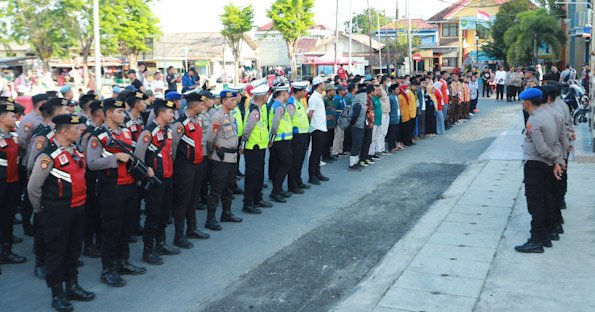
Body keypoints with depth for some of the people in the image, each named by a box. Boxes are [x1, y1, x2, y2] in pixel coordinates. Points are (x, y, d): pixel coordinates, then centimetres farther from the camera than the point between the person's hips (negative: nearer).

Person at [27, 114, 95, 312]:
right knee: (56, 251, 5)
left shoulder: (76, 151, 8)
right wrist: (40, 209, 1)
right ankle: (57, 294, 17)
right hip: (57, 212, -8)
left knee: (74, 250, 18)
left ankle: (72, 286, 33)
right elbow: (33, 187, -12)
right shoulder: (49, 156, -17)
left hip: (77, 209, 8)